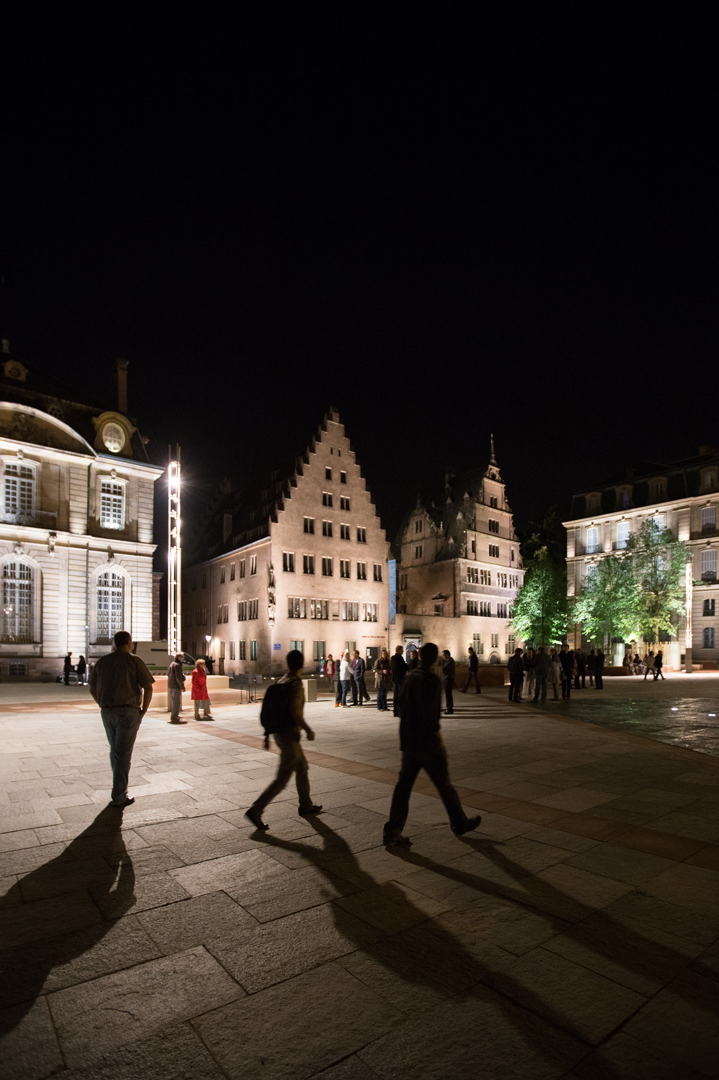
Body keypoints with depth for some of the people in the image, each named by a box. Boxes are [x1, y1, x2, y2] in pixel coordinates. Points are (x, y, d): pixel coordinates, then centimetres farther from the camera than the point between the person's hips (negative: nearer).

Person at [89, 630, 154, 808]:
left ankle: (120, 786, 31)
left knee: (115, 750, 21)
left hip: (107, 712, 5)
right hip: (128, 712, -5)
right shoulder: (134, 661, -7)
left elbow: (92, 688, 13)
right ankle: (119, 797, 5)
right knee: (123, 754, 1)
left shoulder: (102, 661, 7)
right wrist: (143, 710, -1)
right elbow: (148, 688, -12)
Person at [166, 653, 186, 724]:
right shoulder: (177, 665, -15)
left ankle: (173, 716, 25)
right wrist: (182, 686, -12)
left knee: (175, 702, 18)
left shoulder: (171, 664, 16)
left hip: (170, 686, 10)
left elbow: (169, 675, 22)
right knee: (177, 702, -6)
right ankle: (174, 718, -6)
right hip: (176, 687, -10)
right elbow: (178, 677, -20)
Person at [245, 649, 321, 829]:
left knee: (302, 768, 21)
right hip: (290, 735, -9)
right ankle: (255, 811, -3)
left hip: (279, 733, 9)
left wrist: (268, 734, 19)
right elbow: (295, 713, -24)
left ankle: (306, 806, 32)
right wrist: (309, 730, -11)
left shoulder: (280, 682, 7)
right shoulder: (296, 684, -18)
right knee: (282, 779, -3)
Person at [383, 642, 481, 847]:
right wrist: (437, 733, -11)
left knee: (403, 786, 8)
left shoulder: (409, 677, 6)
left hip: (408, 741, 6)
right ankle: (460, 824, 30)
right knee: (444, 786, 12)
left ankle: (392, 833, 8)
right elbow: (429, 711, -24)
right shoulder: (433, 680, -17)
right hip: (427, 743, -6)